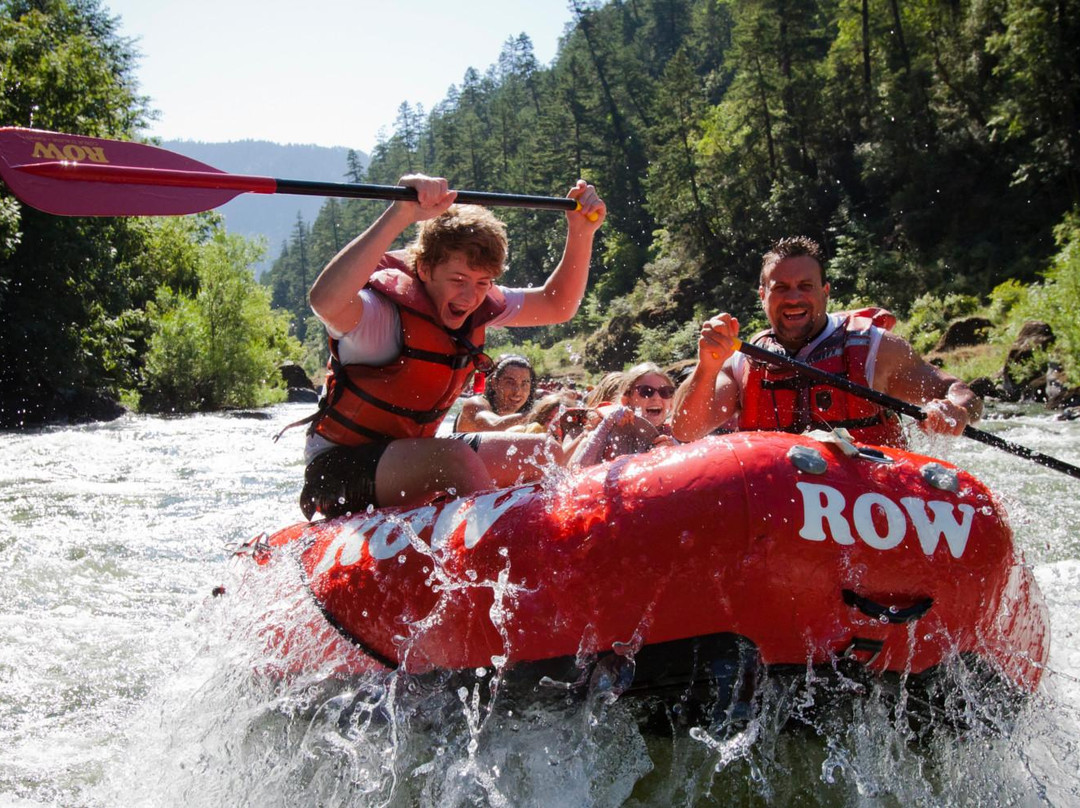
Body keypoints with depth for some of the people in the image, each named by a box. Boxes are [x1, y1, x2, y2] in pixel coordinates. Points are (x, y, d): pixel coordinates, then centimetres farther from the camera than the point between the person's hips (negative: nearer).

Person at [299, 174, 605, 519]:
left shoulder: (476, 306, 0)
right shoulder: (386, 312, -25)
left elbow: (558, 306, 9)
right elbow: (325, 301, -49)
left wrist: (580, 232, -6)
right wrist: (402, 213, -54)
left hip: (411, 455, 8)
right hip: (339, 467, -8)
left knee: (545, 454, 4)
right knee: (456, 458, -35)